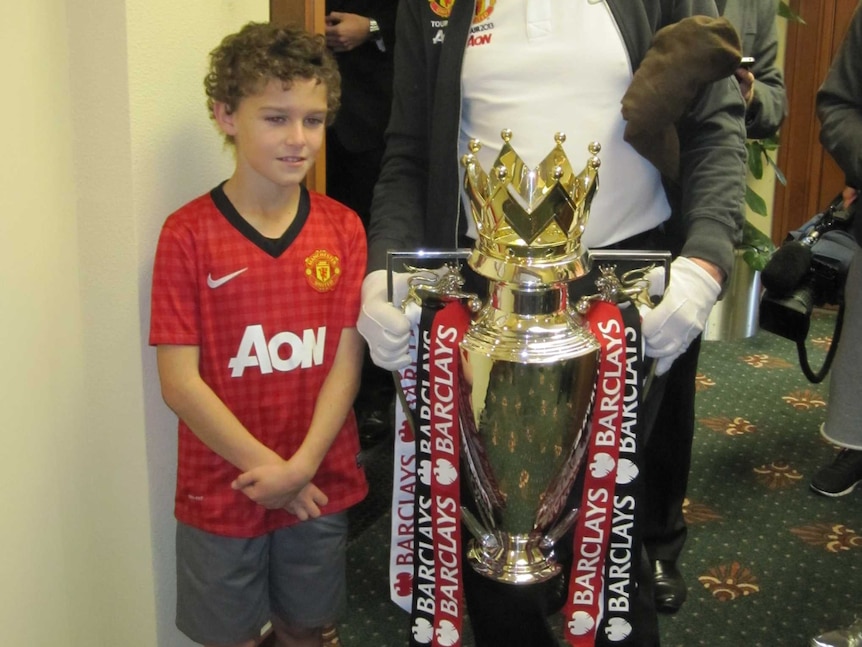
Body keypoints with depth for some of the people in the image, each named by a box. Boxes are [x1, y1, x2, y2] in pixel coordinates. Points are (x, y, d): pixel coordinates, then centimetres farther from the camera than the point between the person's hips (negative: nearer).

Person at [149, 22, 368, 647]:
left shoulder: (342, 228, -3)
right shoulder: (189, 234, -13)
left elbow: (346, 360, -5)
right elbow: (180, 381, -13)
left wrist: (302, 466, -15)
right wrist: (267, 468, -13)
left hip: (321, 488, 3)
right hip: (222, 495, -2)